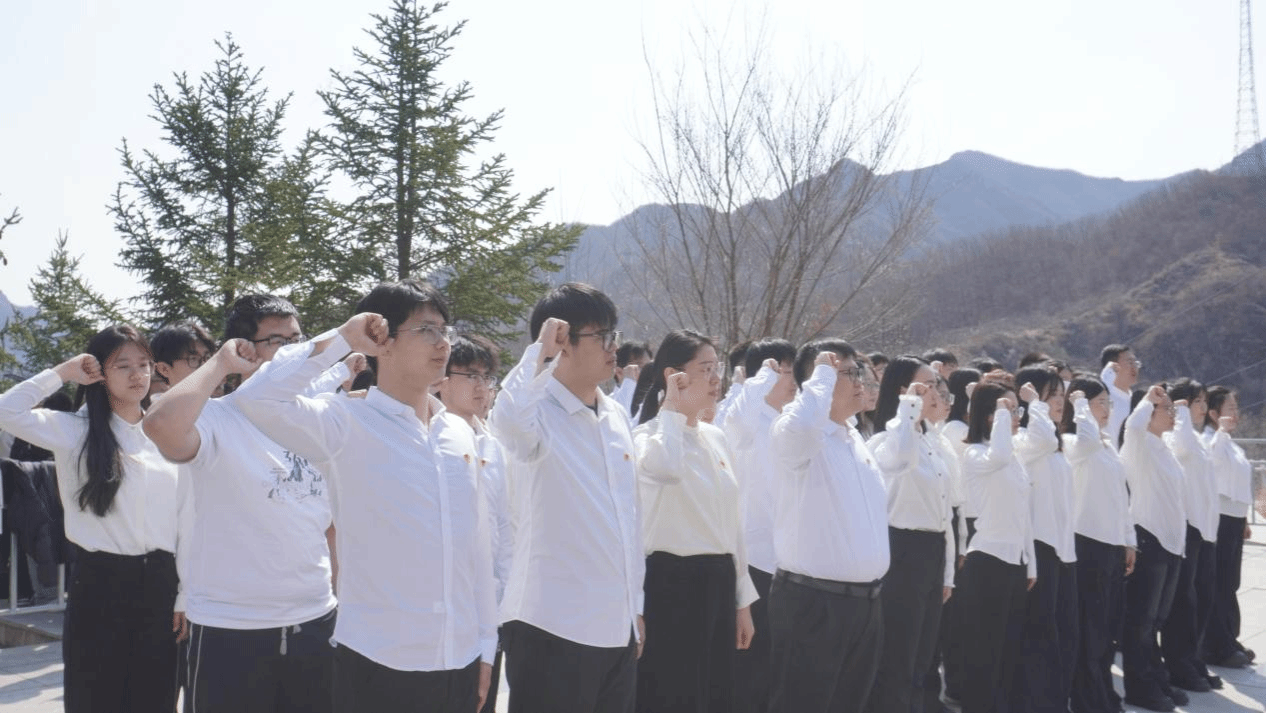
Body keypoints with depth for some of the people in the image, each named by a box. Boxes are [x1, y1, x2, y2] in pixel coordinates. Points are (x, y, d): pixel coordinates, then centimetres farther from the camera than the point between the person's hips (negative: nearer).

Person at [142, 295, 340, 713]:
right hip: (231, 631, -5)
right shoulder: (216, 420, -10)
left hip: (316, 623, 5)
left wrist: (337, 598, 15)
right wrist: (220, 364, -20)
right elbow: (160, 425, -34)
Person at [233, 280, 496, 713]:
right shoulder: (347, 423, -8)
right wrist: (338, 340, -16)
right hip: (378, 663, -5)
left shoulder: (460, 433, 8)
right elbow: (256, 398, -25)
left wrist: (486, 644, 11)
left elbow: (477, 544, 11)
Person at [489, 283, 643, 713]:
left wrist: (635, 606, 17)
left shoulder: (617, 417, 11)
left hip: (616, 628, 7)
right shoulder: (537, 413, -12)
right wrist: (540, 353, -25)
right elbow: (508, 421, -39)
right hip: (553, 628, -7)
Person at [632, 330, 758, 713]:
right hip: (672, 583, -7)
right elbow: (666, 469, -38)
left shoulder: (716, 438, 11)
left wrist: (742, 599, 15)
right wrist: (672, 408, -21)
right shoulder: (648, 435, -11)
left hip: (718, 582, 8)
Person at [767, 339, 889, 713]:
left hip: (864, 600, 8)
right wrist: (824, 374, -21)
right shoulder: (796, 436, -12)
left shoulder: (856, 440, 15)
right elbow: (801, 425, -39)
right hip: (813, 601, -8)